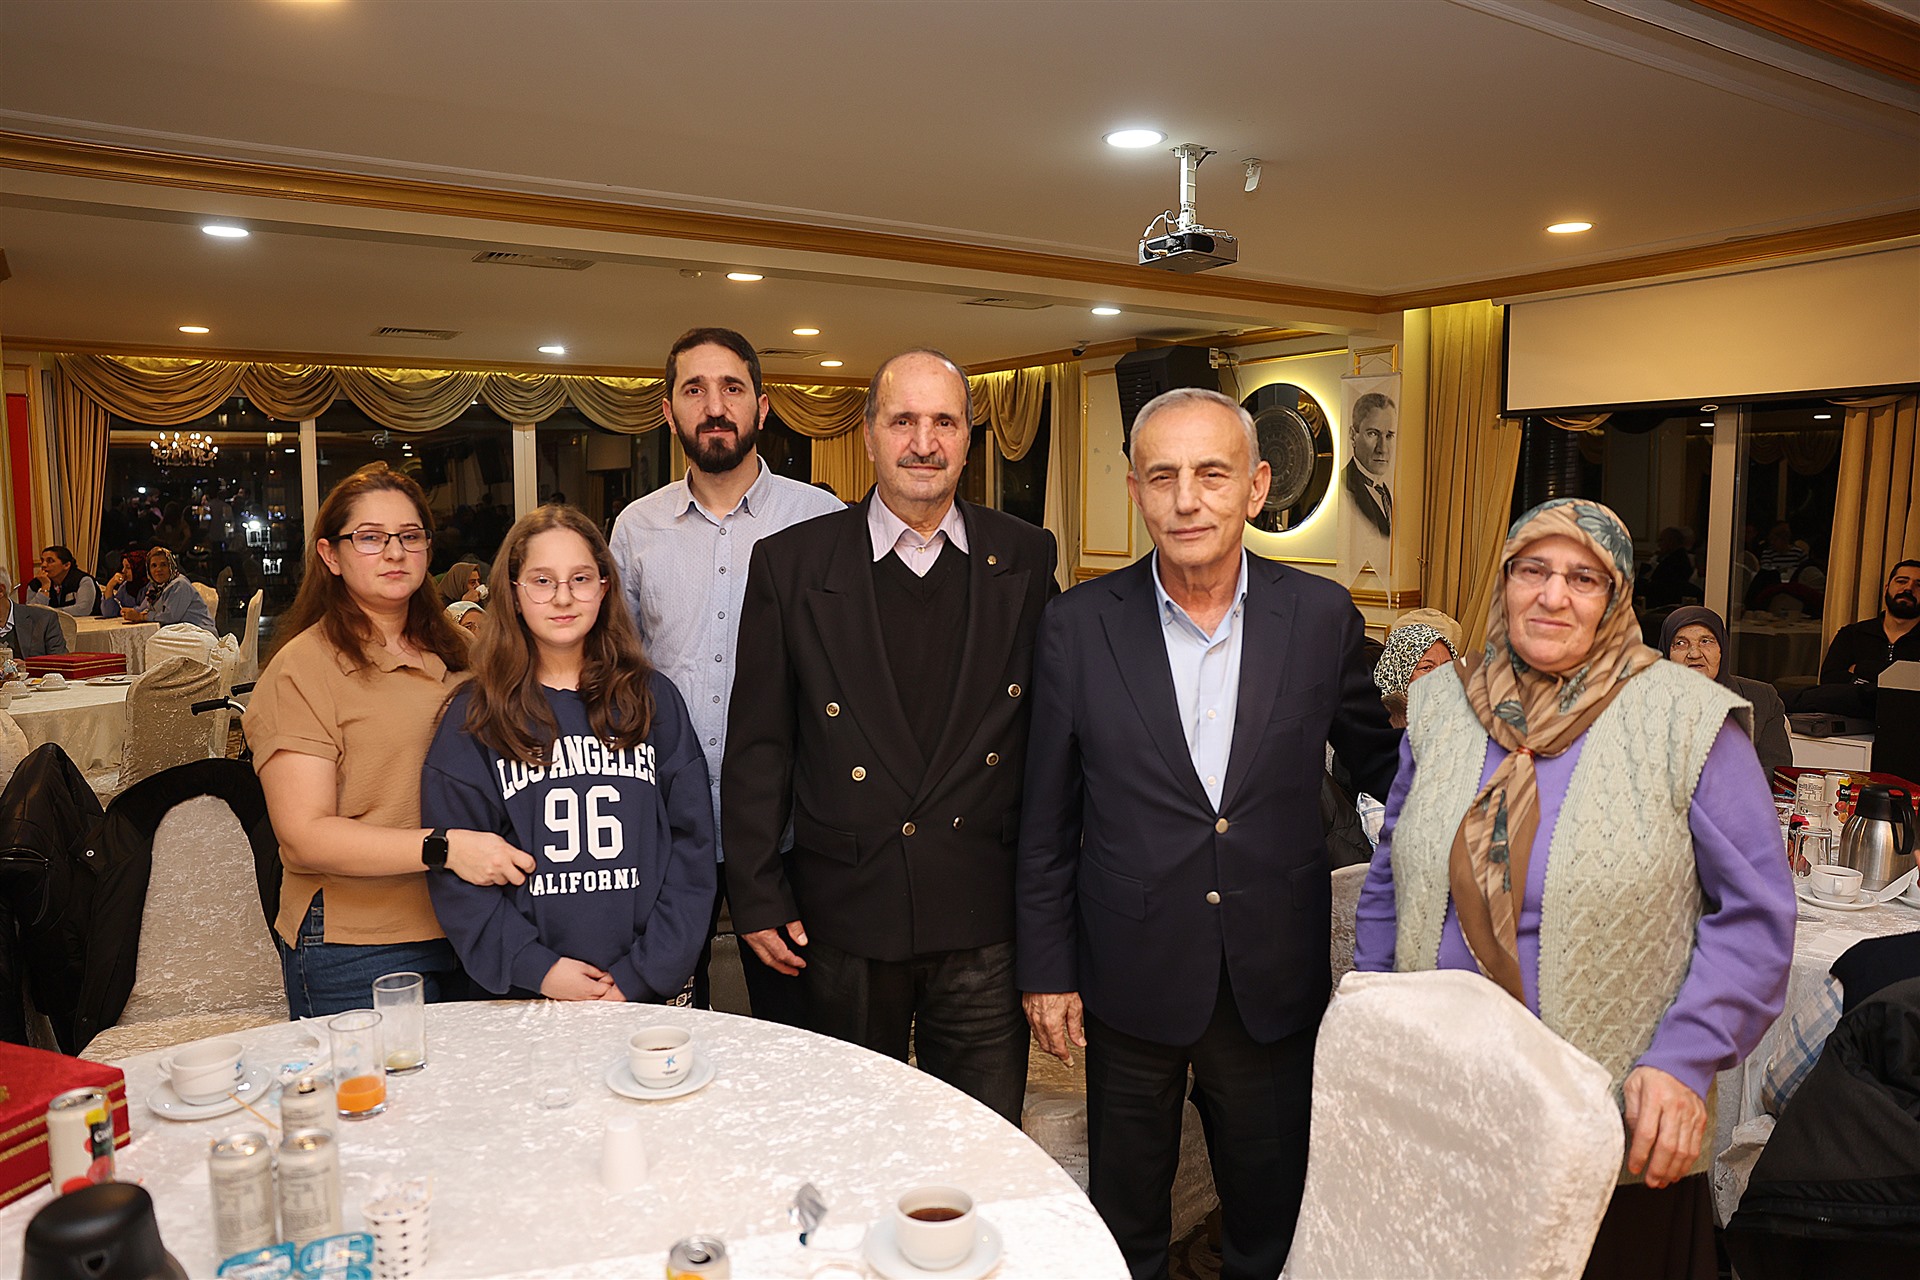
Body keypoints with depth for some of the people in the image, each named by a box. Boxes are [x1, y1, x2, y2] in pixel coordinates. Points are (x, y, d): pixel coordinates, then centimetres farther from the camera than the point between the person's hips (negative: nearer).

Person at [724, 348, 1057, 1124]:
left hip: (983, 917, 1)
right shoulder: (790, 563, -2)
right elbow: (758, 744, 0)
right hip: (844, 918, 0)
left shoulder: (1025, 559, 1)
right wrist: (757, 896, -1)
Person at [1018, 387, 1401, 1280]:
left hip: (1275, 981, 1)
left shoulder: (1322, 616, -6)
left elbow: (1374, 762, 8)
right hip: (1132, 979, 0)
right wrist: (1046, 970, 0)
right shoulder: (1079, 625, -8)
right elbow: (1047, 819, -2)